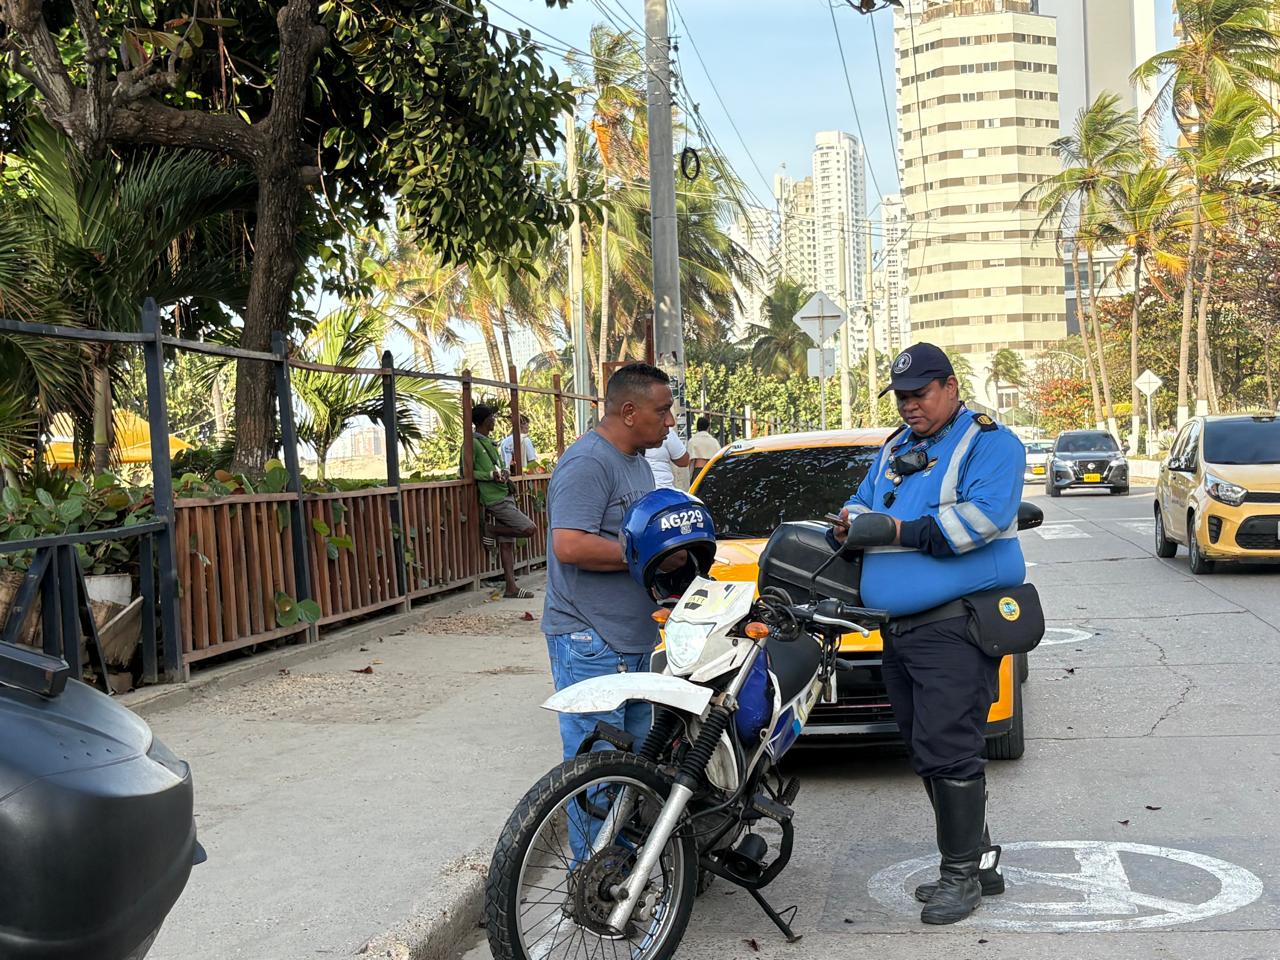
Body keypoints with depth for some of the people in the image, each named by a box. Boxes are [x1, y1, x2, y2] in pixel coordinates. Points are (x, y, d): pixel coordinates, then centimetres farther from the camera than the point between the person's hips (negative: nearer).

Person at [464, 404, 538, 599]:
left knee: (507, 544, 5)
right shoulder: (473, 442, -8)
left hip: (505, 497, 9)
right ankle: (491, 530, 1)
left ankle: (511, 587, 5)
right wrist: (491, 475, -20)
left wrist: (504, 473, 5)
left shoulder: (489, 442, 20)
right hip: (496, 500, -9)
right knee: (530, 529, -13)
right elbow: (467, 472, -11)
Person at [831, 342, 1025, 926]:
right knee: (925, 751, 11)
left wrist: (904, 532, -19)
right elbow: (864, 503, 24)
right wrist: (850, 525, 0)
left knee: (946, 748, -12)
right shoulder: (894, 450, 21)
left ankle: (963, 871, 0)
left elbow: (983, 514, -19)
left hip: (955, 625, -8)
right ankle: (980, 860, 22)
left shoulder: (988, 442, -5)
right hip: (900, 626, 9)